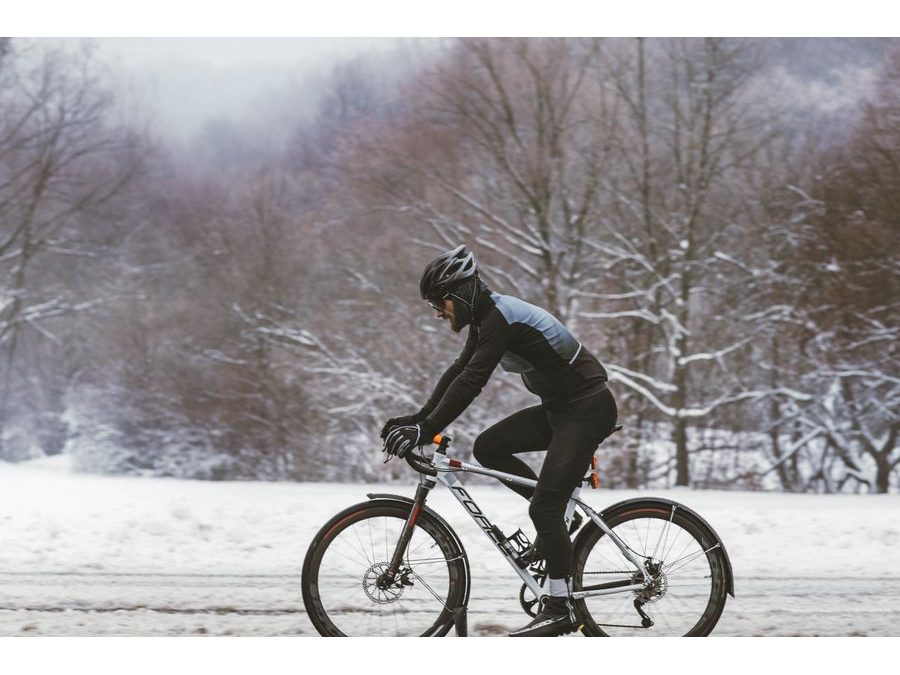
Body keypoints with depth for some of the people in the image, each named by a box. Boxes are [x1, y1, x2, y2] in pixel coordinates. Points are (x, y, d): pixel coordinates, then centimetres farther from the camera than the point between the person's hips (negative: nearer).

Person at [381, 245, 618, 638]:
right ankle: (557, 512, 11)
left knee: (544, 508, -13)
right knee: (488, 447, 3)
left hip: (587, 410, -10)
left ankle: (559, 609, -7)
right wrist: (416, 420, 6)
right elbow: (458, 372, 13)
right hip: (559, 408, 10)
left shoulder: (501, 319, -22)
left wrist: (425, 431, -31)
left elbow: (471, 382, -29)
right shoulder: (488, 318, 8)